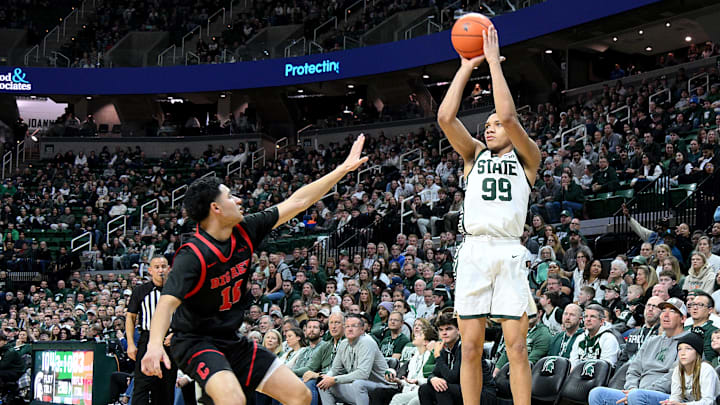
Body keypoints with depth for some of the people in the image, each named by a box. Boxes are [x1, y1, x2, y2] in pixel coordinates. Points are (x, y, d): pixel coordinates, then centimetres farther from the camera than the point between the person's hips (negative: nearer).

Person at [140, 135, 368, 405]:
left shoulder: (244, 232, -1)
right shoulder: (193, 255, -22)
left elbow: (297, 202, 5)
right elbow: (167, 302, -32)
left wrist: (344, 168, 7)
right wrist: (155, 344, -51)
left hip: (232, 341, 8)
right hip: (195, 341, -8)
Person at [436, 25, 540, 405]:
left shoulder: (526, 158, 10)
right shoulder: (475, 154, 18)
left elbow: (509, 116, -7)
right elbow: (445, 117, 3)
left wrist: (493, 60, -5)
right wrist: (466, 67, 3)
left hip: (509, 252, -2)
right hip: (473, 250, 2)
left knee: (516, 346, -5)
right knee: (470, 347, 1)